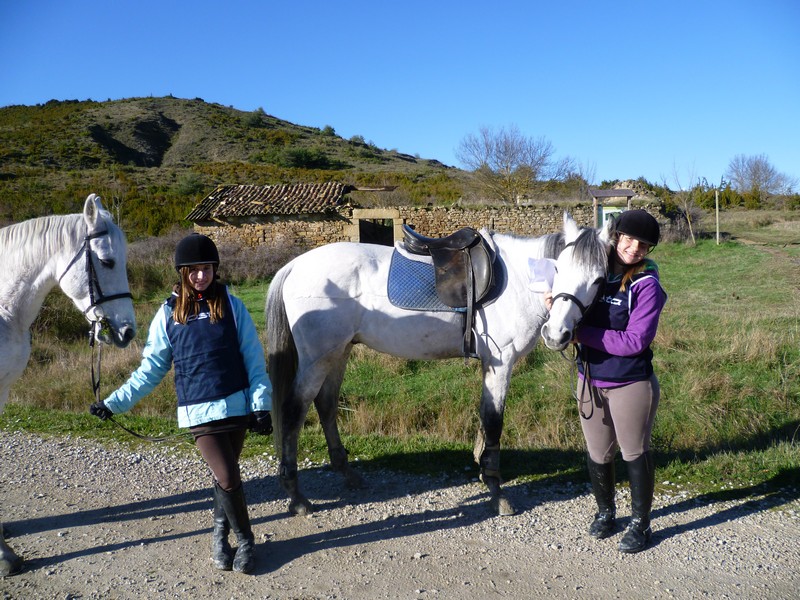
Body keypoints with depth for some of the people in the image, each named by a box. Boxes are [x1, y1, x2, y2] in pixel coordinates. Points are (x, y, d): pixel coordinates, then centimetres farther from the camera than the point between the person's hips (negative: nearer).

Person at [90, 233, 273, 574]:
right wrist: (115, 404, 1)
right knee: (228, 479, -5)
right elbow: (150, 370, 7)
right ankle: (245, 541, 19)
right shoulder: (169, 314, 2)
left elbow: (254, 360, -1)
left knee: (225, 476, 12)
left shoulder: (232, 306, 0)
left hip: (237, 406, 0)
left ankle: (220, 535, 36)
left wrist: (261, 405, -6)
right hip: (198, 413, 0)